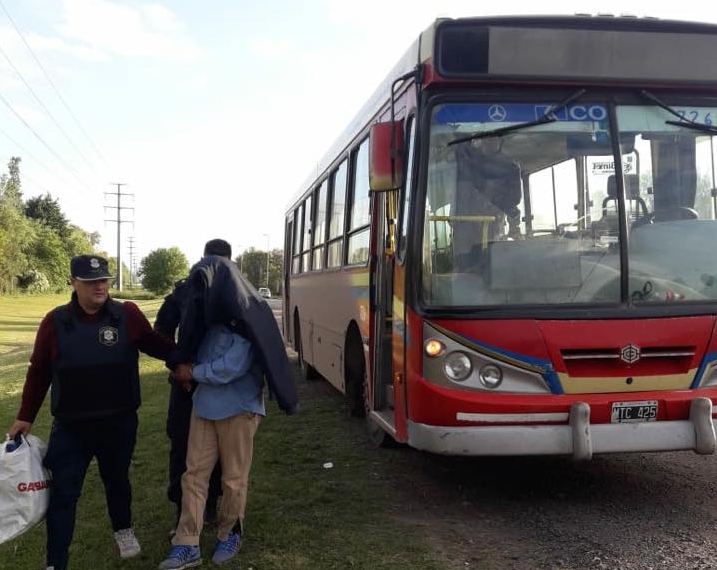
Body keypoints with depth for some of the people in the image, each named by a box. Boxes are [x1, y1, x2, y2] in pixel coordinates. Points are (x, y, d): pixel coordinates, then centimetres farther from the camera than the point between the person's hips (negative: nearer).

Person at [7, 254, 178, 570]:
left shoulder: (128, 315, -9)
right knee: (63, 493, 3)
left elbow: (155, 344, 7)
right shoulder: (55, 321, -7)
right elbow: (38, 372, 3)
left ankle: (123, 530, 48)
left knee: (117, 481, 21)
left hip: (119, 423, 1)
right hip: (70, 427, -1)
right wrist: (25, 417, 6)